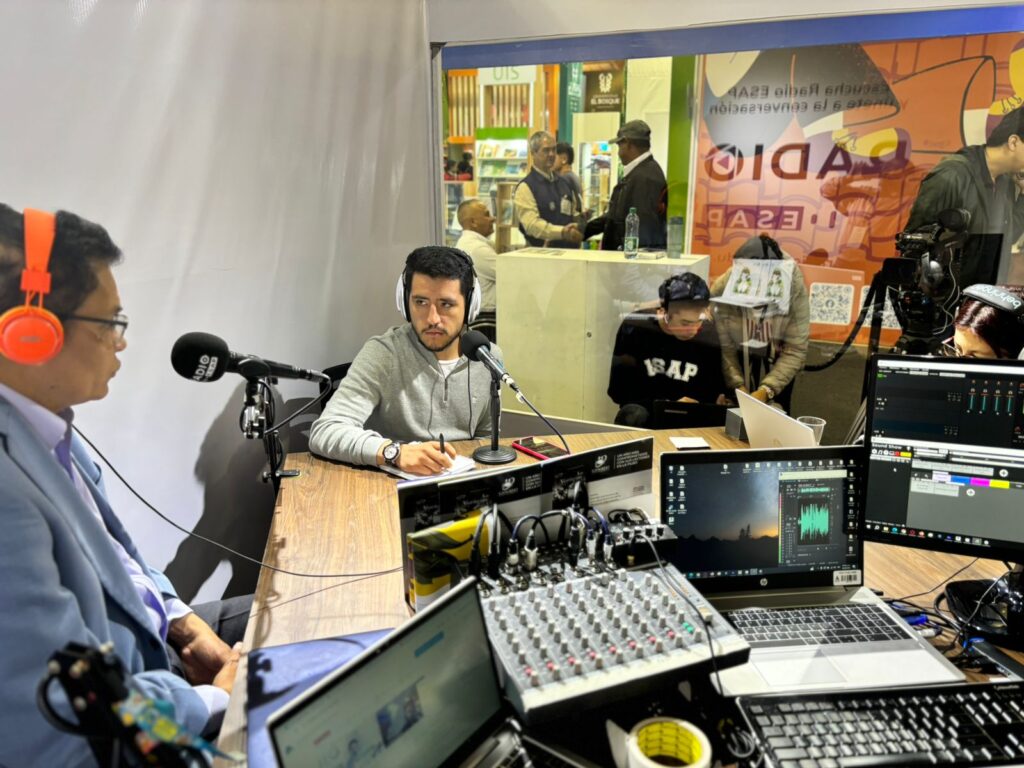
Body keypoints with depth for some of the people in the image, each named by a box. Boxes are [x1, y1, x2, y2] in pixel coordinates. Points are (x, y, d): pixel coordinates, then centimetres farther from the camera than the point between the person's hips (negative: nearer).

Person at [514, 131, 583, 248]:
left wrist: (578, 229, -3)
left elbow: (575, 214, 21)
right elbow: (532, 224, -18)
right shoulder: (525, 186, -6)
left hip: (570, 250, 6)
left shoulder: (564, 183, 15)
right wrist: (562, 232, -31)